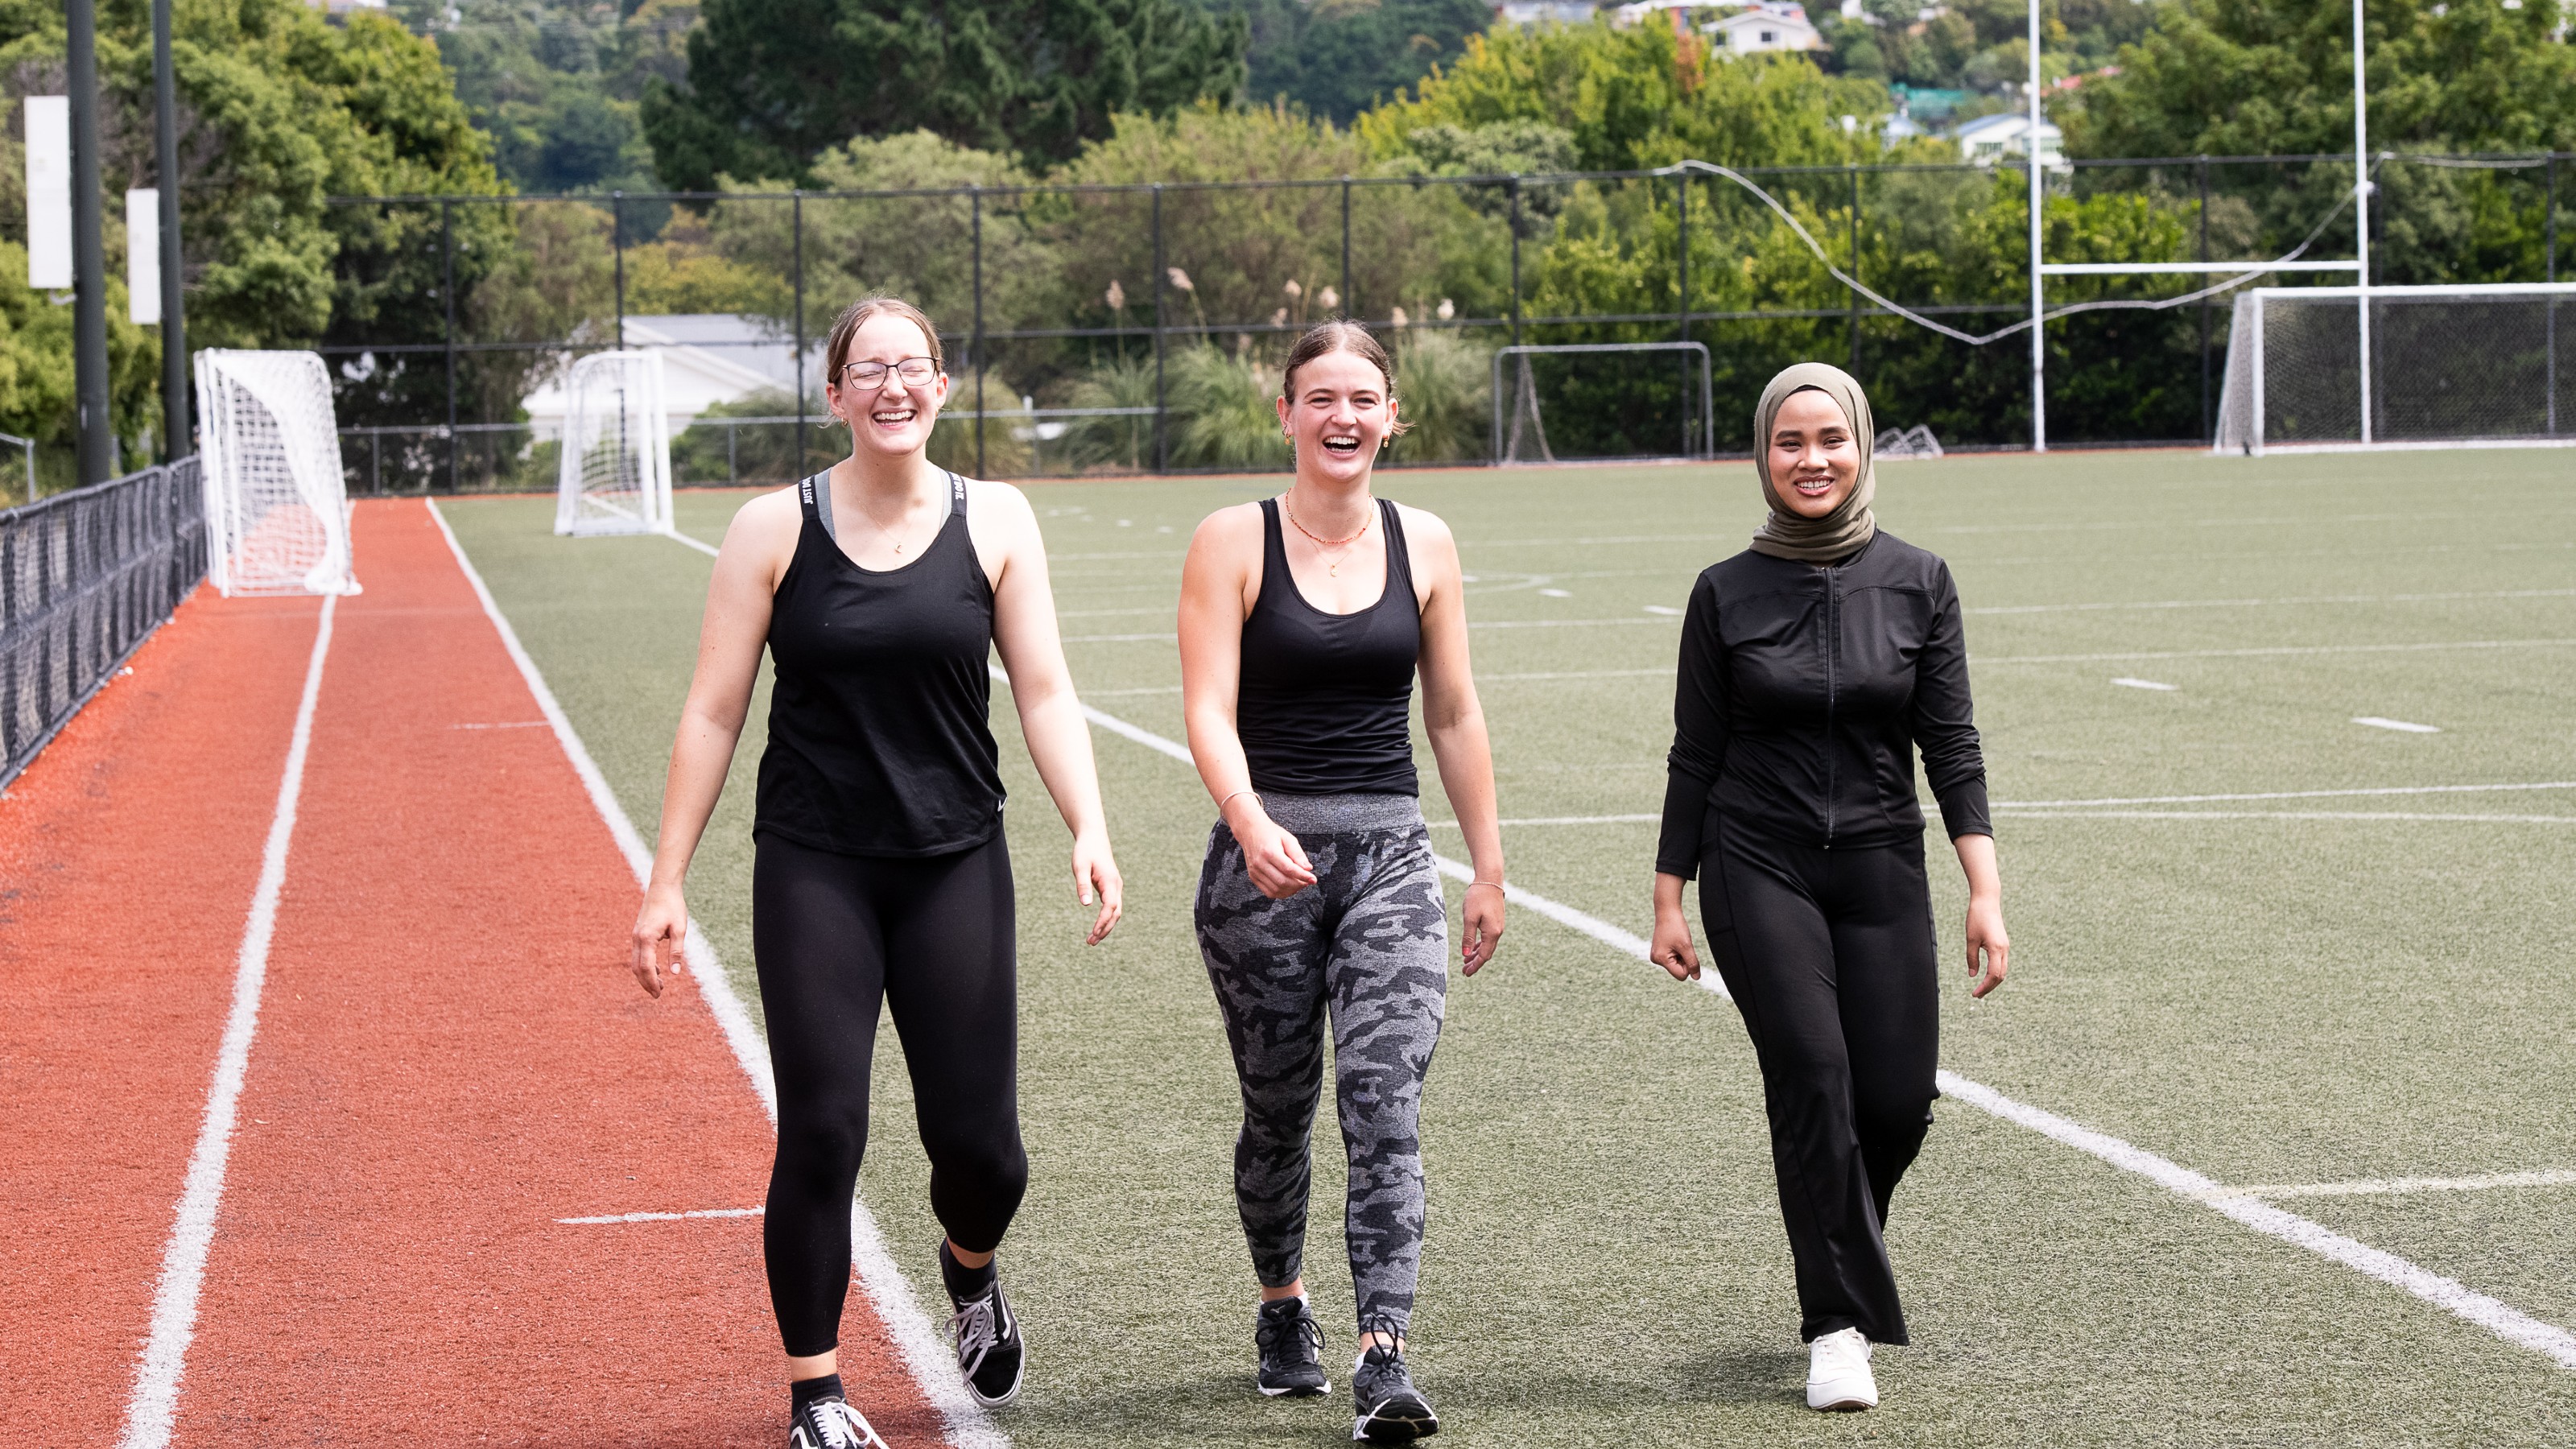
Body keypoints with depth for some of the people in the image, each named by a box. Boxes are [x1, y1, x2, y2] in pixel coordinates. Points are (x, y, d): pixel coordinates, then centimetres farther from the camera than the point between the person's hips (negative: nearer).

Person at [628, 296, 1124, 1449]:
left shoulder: (994, 520, 2)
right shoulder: (774, 529, -2)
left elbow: (1043, 692, 1)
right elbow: (712, 713, 0)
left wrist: (1089, 830, -13)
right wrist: (666, 882, -4)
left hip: (956, 866, 1)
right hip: (814, 869, -1)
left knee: (976, 1139, 1)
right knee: (821, 1135, -7)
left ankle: (971, 1266, 37)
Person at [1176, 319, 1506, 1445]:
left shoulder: (1423, 546, 7)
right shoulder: (1233, 541, -2)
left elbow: (1453, 715, 14)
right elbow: (1209, 713, -10)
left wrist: (1489, 867, 14)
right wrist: (1252, 825, -28)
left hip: (1391, 856, 1)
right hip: (1265, 855, -1)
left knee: (1385, 1099, -13)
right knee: (1279, 1108, 10)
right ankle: (1282, 1308, 35)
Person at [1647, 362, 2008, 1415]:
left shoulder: (1917, 583, 3)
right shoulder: (1726, 595, 1)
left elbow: (1951, 745, 2)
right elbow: (1696, 756, 5)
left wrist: (1985, 891, -6)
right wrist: (1669, 901, 3)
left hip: (1881, 871, 2)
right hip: (1759, 870, -1)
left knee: (1897, 1100, -4)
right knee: (1812, 1075, -17)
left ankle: (1837, 1245, 28)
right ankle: (1839, 1326, -8)